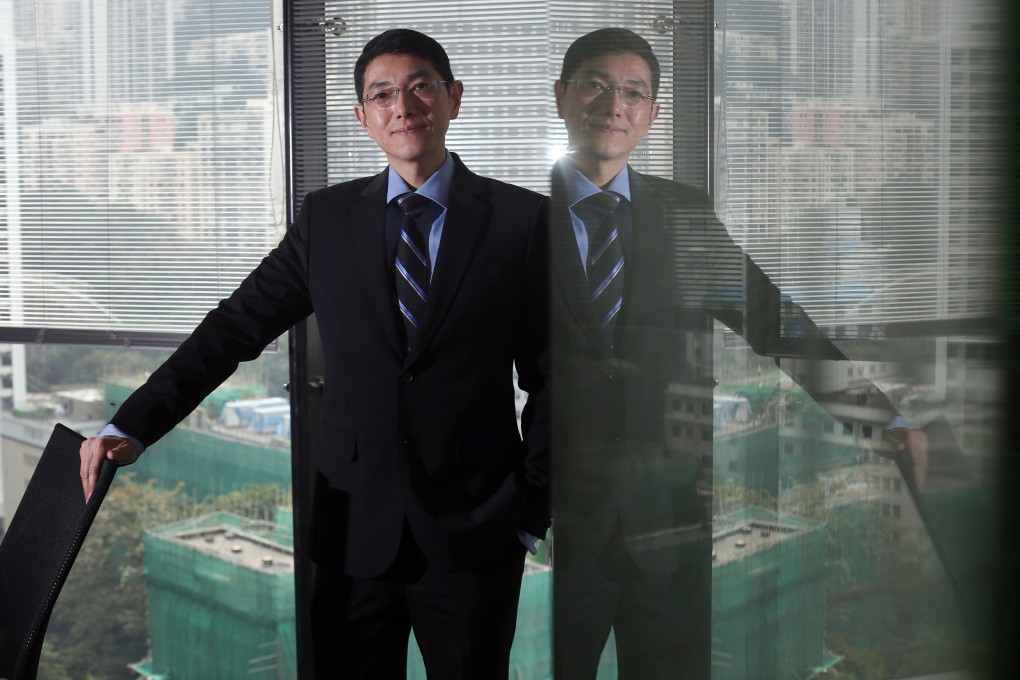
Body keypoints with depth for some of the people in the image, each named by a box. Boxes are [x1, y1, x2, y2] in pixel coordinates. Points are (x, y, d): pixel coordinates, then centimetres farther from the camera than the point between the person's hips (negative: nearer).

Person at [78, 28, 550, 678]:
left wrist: (530, 508, -3)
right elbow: (235, 328, 4)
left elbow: (554, 378, 1)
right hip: (356, 526, 2)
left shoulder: (524, 220, -1)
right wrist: (130, 428, -5)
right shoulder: (328, 218, 6)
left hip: (473, 531, -2)